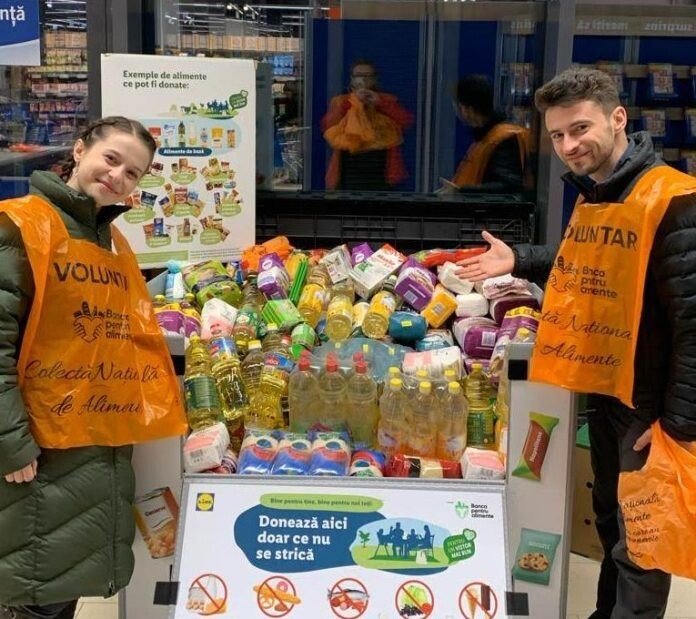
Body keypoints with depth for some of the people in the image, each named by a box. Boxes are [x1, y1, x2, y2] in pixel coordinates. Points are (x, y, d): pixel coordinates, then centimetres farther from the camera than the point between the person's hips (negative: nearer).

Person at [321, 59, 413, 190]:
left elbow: (407, 121, -4)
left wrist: (380, 103, -11)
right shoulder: (340, 102, 12)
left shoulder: (387, 101, 13)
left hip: (380, 171, 0)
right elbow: (326, 126, -4)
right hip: (350, 170, 0)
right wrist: (349, 103, -11)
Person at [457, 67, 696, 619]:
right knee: (610, 521, 24)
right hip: (603, 388, 9)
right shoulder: (593, 195, 7)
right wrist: (517, 261, 12)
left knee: (640, 541, 5)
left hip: (649, 401, -9)